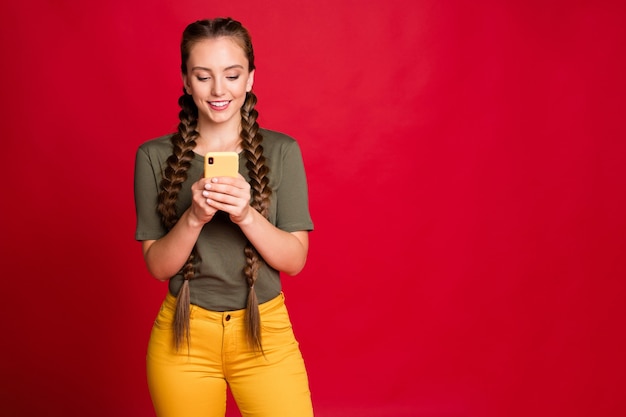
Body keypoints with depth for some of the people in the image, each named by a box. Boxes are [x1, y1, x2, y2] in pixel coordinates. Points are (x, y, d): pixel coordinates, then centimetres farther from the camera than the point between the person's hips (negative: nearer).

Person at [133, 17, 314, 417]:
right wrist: (194, 218, -22)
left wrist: (246, 215, -23)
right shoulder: (155, 156, -3)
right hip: (184, 335, 1)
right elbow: (157, 265, -3)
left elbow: (295, 260, -6)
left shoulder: (282, 151, -4)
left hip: (265, 330, 0)